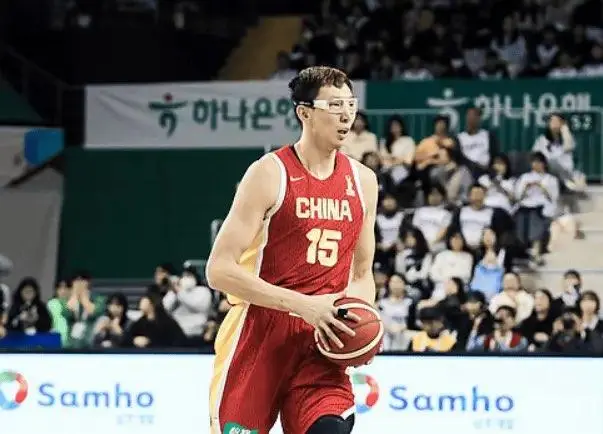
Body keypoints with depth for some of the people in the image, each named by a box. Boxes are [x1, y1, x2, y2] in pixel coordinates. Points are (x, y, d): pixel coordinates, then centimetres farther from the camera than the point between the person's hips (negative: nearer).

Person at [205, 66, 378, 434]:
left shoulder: (363, 181, 8)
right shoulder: (270, 174, -10)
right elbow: (220, 270, -15)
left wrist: (363, 321, -2)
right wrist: (303, 305, -21)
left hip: (321, 346, 4)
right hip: (257, 340, -4)